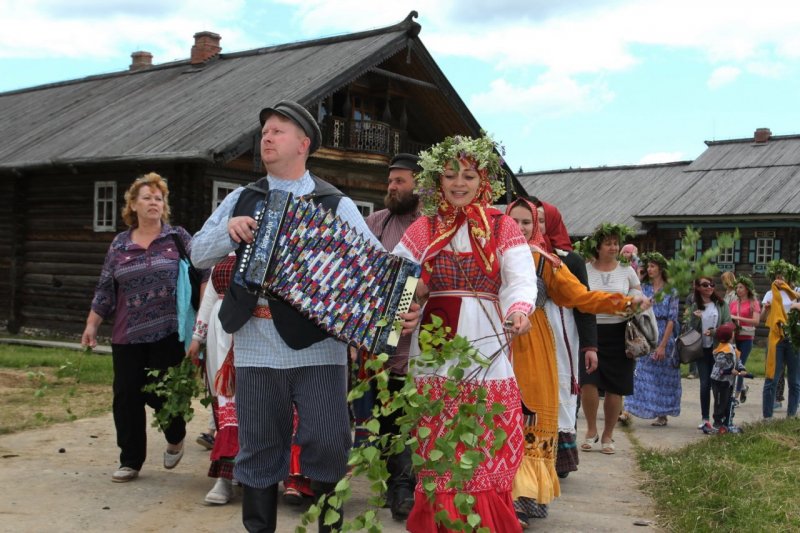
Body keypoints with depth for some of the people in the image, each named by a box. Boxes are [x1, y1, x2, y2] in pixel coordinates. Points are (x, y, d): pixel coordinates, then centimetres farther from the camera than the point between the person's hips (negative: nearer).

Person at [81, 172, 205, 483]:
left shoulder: (178, 237, 2)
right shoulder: (120, 244, 9)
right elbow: (105, 288, 12)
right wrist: (92, 324, 8)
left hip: (167, 331, -3)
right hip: (127, 335, 3)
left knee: (161, 392, 0)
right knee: (126, 396, 3)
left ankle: (176, 438, 31)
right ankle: (130, 461, 16)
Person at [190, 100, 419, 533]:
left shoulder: (336, 205, 3)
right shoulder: (241, 200, 13)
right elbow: (199, 254, 11)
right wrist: (229, 232, -9)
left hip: (317, 344, -2)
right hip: (256, 346, 3)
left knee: (327, 446, -3)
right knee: (259, 450, 11)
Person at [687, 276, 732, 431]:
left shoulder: (721, 305, 2)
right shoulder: (695, 307, 7)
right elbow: (691, 329, 6)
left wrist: (714, 332, -15)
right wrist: (695, 318, -12)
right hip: (702, 348, 1)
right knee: (705, 383, 0)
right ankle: (705, 419, 5)